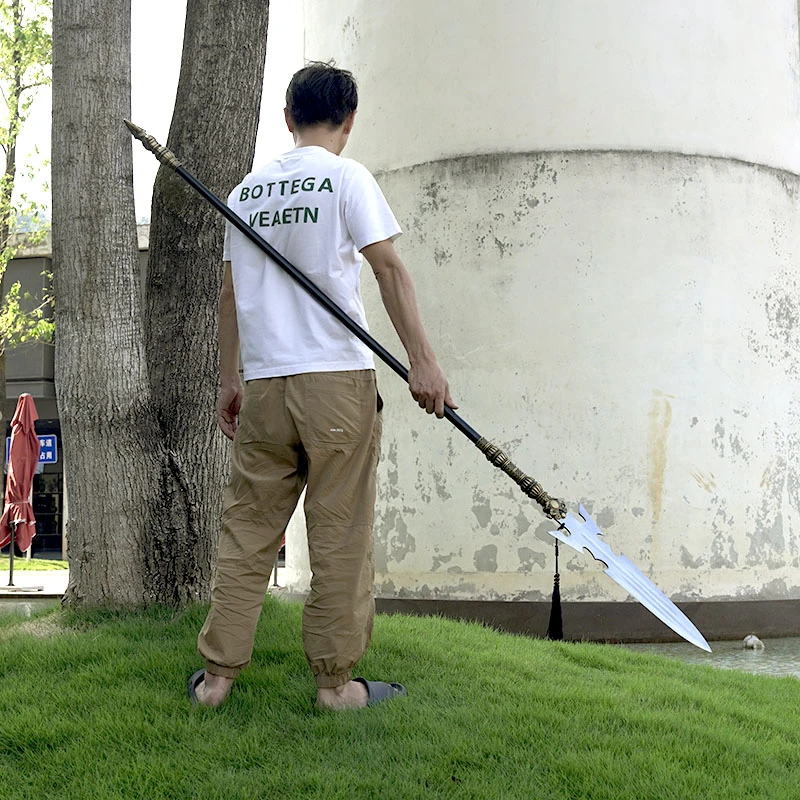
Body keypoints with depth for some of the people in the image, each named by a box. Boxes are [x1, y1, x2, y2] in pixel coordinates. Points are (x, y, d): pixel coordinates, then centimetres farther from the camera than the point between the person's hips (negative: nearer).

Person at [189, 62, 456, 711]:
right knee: (340, 535, 1)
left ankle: (217, 675, 11)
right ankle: (336, 681, 6)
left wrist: (229, 380, 22)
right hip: (337, 378, -4)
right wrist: (422, 361, -10)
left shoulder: (247, 189, 14)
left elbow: (232, 291, 16)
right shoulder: (346, 177, 0)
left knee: (247, 529, 9)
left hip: (262, 384, 5)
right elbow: (388, 268, -8)